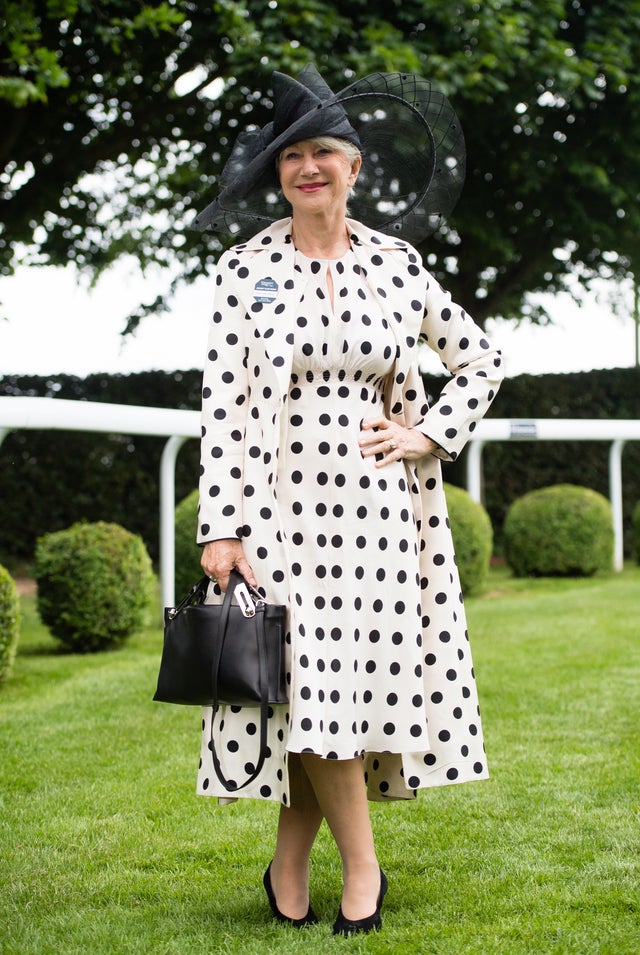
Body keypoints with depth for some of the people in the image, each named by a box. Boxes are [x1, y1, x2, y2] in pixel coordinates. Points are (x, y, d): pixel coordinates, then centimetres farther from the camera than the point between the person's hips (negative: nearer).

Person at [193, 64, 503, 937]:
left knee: (355, 680, 0)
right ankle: (361, 865, 8)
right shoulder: (246, 268, 2)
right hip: (284, 499, -1)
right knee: (310, 683, -8)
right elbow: (222, 400, -3)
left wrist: (431, 436, 2)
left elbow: (480, 362, 16)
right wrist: (220, 525, -8)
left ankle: (290, 865, 16)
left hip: (378, 502, 2)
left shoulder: (396, 262, 6)